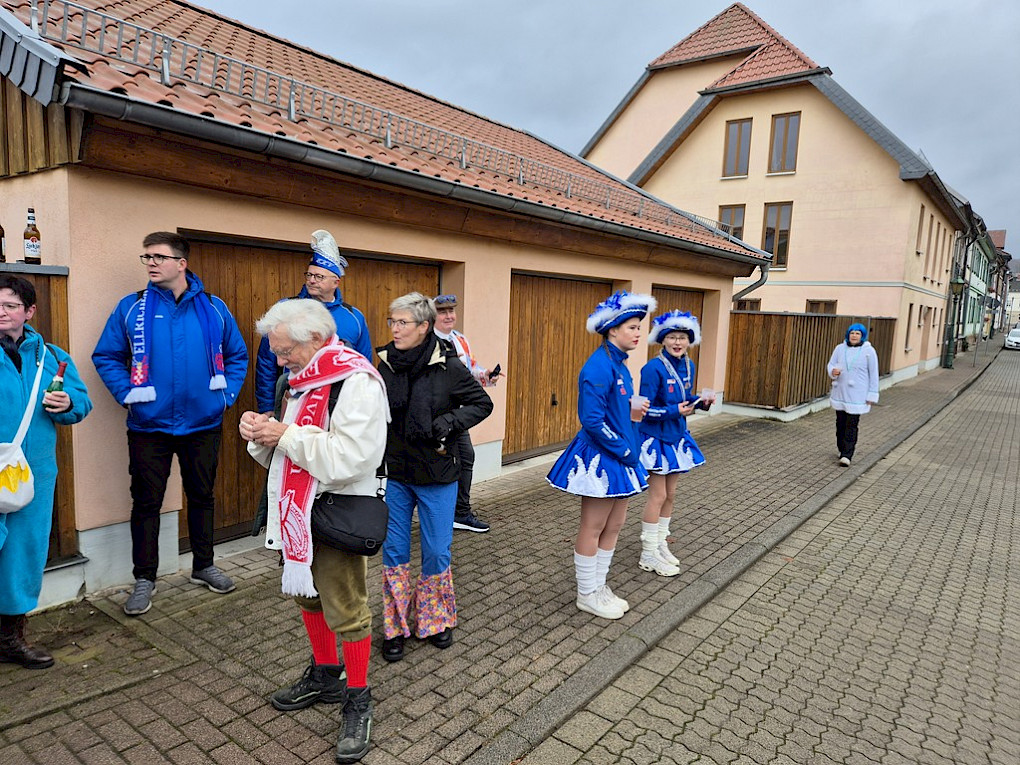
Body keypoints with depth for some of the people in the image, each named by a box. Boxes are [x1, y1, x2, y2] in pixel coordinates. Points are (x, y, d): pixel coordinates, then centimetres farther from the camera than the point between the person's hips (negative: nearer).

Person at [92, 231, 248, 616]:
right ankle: (144, 578, 23)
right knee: (147, 501, 8)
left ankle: (203, 566, 31)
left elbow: (237, 355, 8)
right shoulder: (131, 308, -2)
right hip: (149, 426, -1)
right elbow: (106, 357, 3)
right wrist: (128, 394, -7)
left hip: (203, 423, 1)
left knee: (202, 496, 14)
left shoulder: (213, 308, 0)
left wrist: (226, 394, 0)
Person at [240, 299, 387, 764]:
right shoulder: (295, 379, 10)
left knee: (346, 610, 1)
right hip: (295, 512, 9)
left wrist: (286, 435, -21)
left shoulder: (356, 382, -19)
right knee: (307, 596, 21)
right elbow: (278, 455, 18)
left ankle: (358, 701, 20)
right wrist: (260, 433, -5)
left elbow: (347, 459, -29)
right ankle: (325, 677, 42)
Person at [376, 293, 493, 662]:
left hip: (437, 475, -2)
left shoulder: (448, 366, -13)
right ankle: (395, 627, 27)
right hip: (394, 473, 3)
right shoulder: (385, 364, -3)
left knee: (437, 552, 9)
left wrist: (448, 422, -18)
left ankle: (435, 620, 32)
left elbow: (482, 403, -4)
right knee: (394, 550, 9)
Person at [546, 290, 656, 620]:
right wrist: (625, 450, -17)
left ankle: (599, 586, 31)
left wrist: (633, 414, 1)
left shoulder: (618, 364, 10)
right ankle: (587, 595, 21)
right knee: (593, 528, 5)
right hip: (600, 458, -10)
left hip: (618, 457, 10)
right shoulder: (599, 367, -20)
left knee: (615, 525, 16)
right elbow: (592, 420, -23)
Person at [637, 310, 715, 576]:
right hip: (656, 439, -7)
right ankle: (648, 555, 12)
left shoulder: (688, 365, 4)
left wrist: (700, 402, -5)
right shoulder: (654, 368, -19)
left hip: (676, 437, 7)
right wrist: (675, 411, -27)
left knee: (670, 494, 14)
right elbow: (646, 409, -19)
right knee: (658, 496, -1)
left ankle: (660, 544, 30)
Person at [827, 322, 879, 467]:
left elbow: (873, 374, -2)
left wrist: (871, 395, -5)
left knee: (851, 425, -7)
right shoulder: (840, 348, 5)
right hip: (840, 393, 4)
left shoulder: (869, 351, -4)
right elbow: (831, 364, 8)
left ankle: (846, 455, -8)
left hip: (857, 395, -4)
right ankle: (843, 449, 29)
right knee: (841, 423, 12)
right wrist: (833, 371, -18)